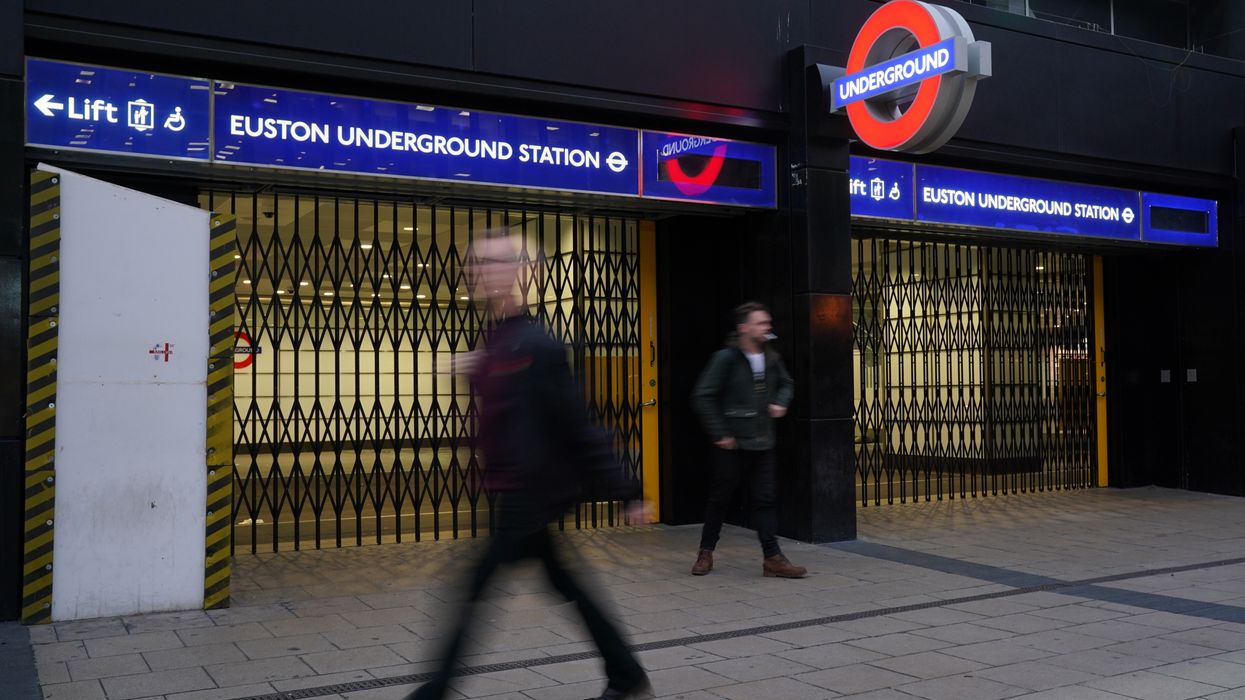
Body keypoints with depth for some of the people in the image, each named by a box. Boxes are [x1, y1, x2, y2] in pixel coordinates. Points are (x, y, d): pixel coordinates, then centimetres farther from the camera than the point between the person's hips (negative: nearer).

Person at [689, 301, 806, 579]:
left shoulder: (771, 358, 5)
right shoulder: (726, 358, -13)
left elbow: (786, 384, 25)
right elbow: (703, 396, -15)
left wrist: (781, 402, 3)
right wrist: (720, 434, -15)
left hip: (762, 443, 5)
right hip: (733, 444, -5)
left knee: (766, 500, 4)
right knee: (719, 499, 8)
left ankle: (772, 558, 7)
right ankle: (706, 552, 24)